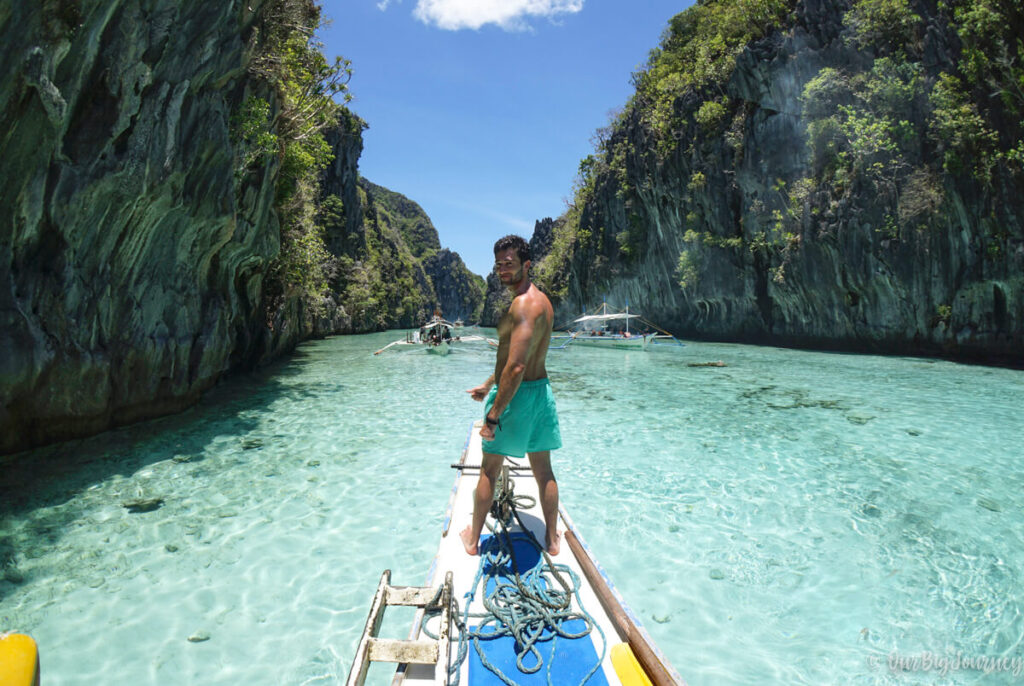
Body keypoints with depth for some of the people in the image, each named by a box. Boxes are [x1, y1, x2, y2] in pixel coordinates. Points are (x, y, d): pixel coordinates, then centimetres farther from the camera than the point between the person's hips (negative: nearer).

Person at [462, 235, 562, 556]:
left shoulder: (524, 304, -21)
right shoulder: (539, 298, 11)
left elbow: (516, 367, -29)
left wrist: (493, 416, -25)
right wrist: (489, 385, 25)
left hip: (519, 393, -9)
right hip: (541, 389, 9)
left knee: (489, 470, 9)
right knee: (543, 471, 16)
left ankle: (472, 539, 25)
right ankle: (552, 538, 29)